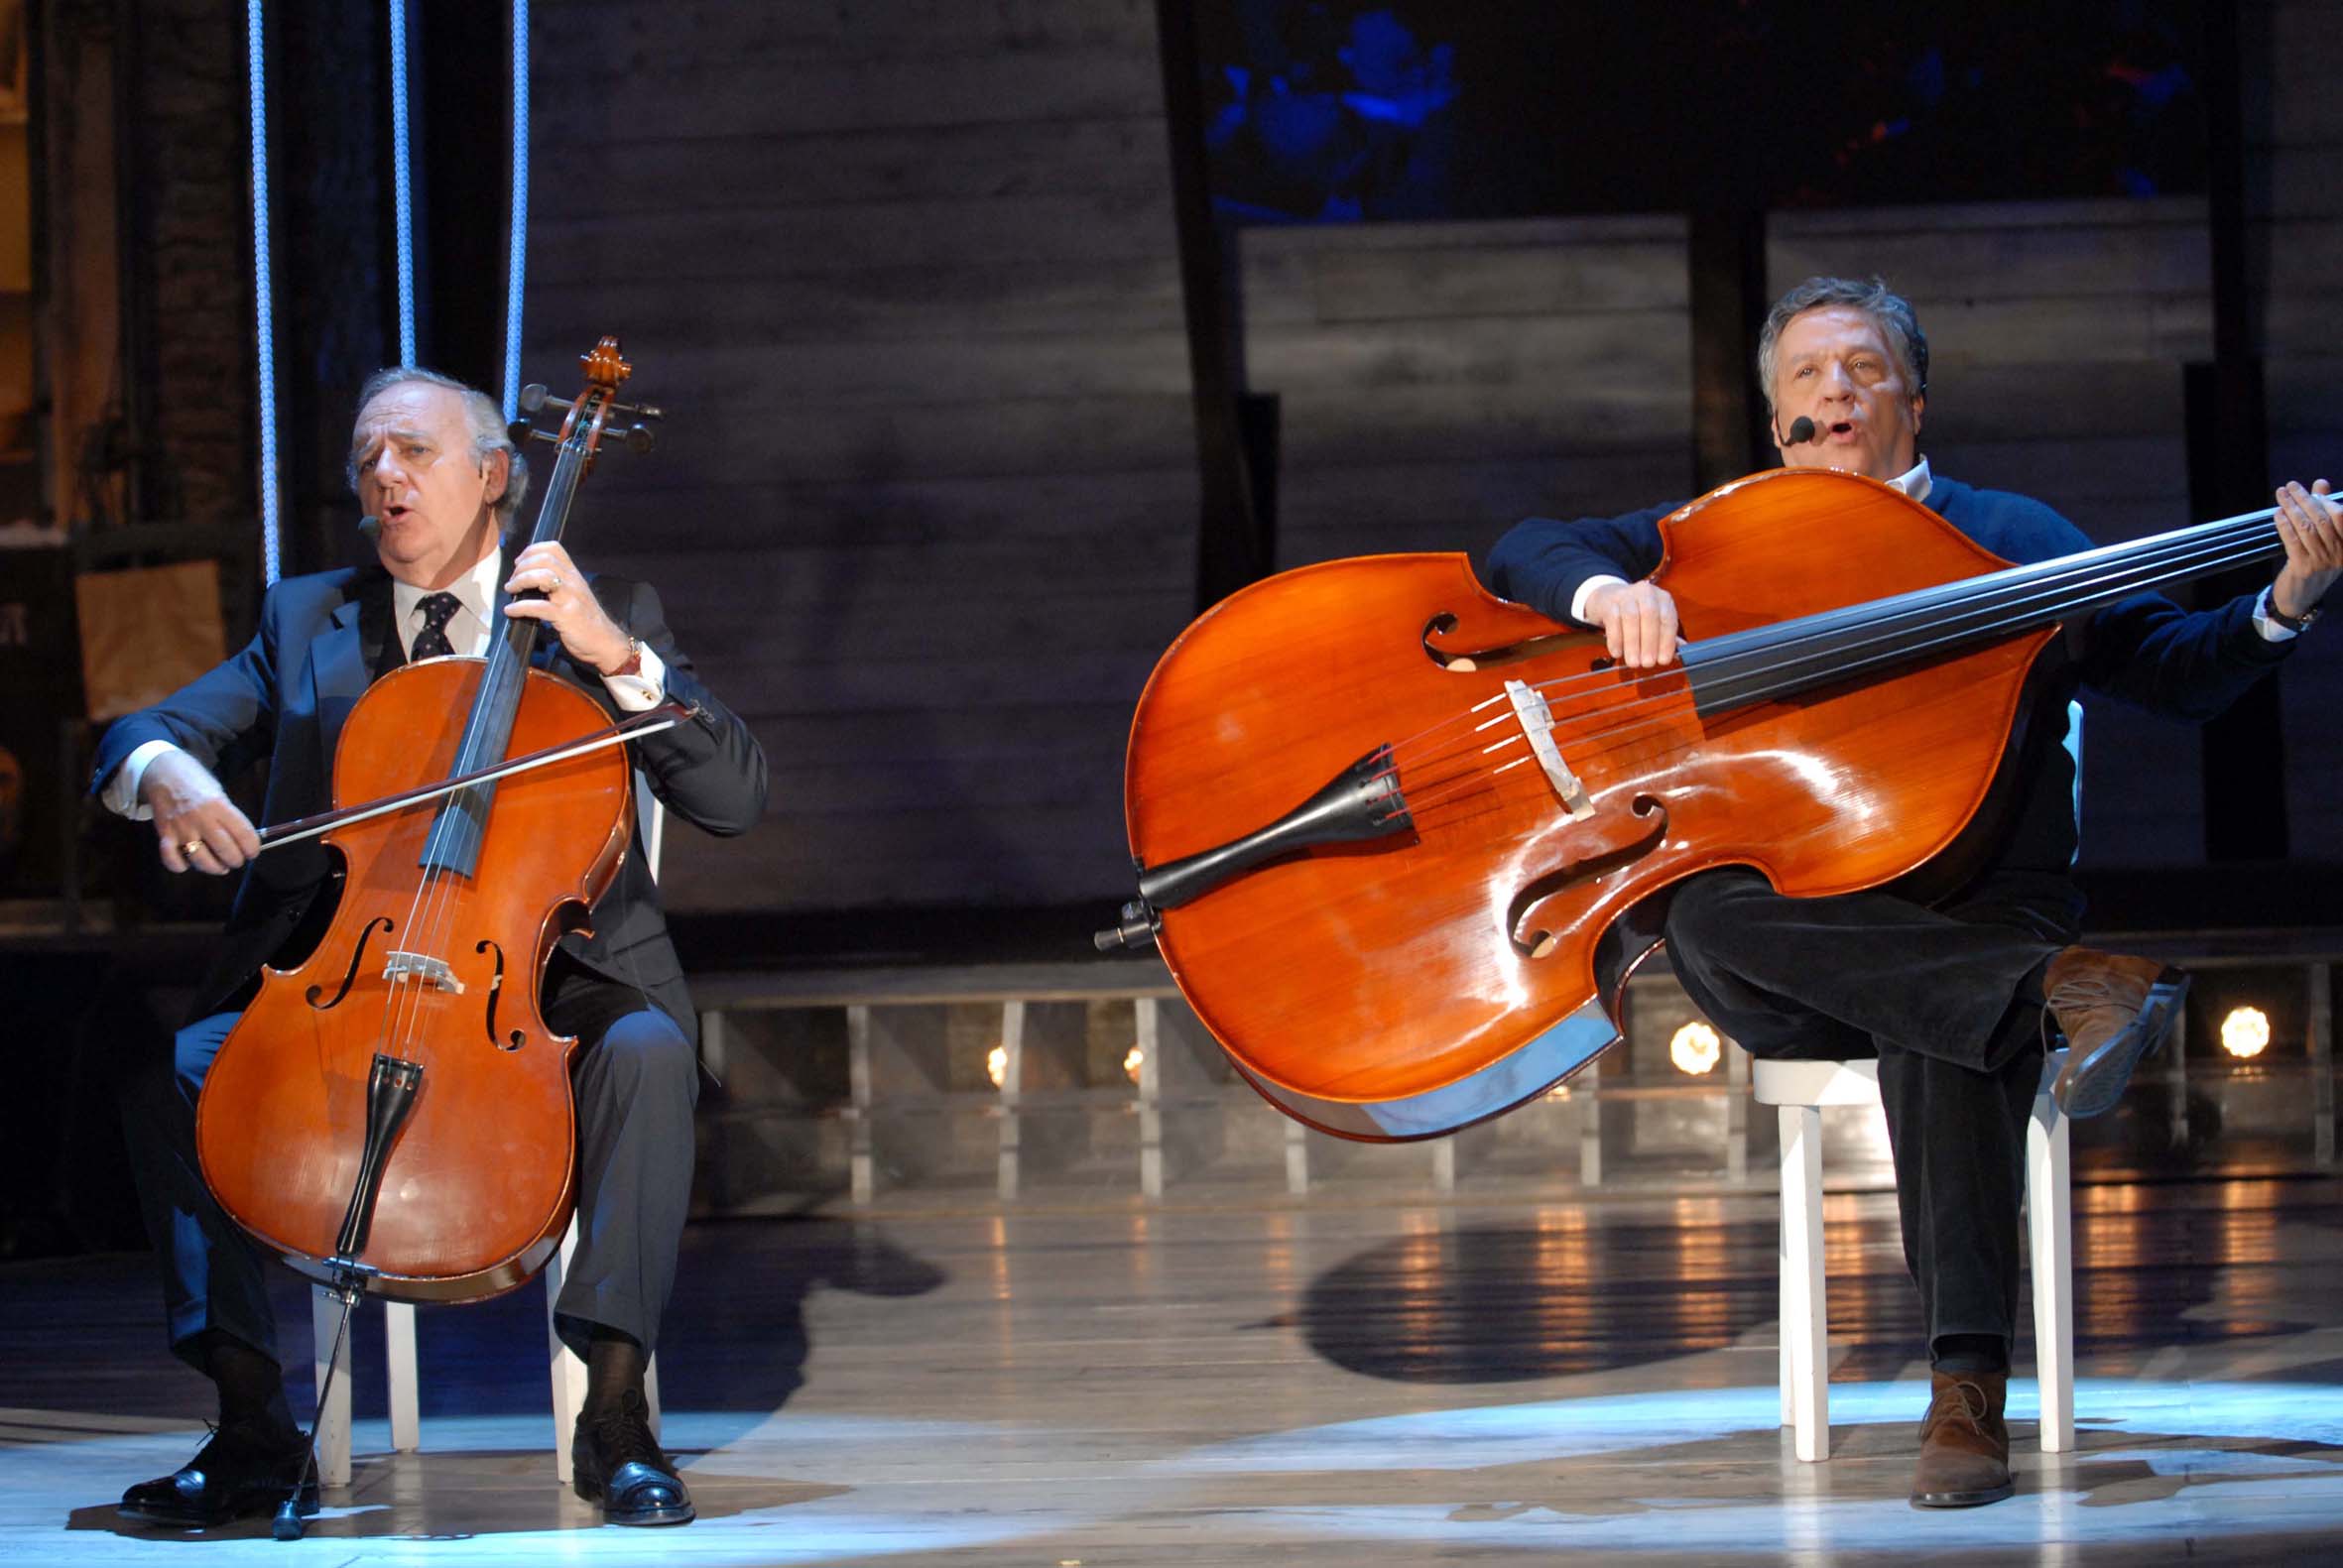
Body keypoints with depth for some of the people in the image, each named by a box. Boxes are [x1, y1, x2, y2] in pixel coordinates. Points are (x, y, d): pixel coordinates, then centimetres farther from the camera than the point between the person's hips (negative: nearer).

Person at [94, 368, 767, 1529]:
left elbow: (735, 798, -3)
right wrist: (168, 778, -19)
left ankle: (615, 1417, -28)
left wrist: (614, 654, -16)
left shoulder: (606, 614, 9)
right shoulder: (307, 621, 16)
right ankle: (252, 1427, -18)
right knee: (168, 1065, -24)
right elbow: (144, 734, 7)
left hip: (547, 986, -2)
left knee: (647, 1050, -36)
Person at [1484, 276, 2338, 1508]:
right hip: (1800, 963, 2)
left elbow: (2174, 672, 6)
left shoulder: (2013, 539, 16)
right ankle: (2058, 985, -37)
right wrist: (1608, 590, -15)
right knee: (1702, 919, -34)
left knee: (1943, 1032, -37)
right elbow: (1522, 556, 9)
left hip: (1975, 917, -2)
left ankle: (1967, 1384, -37)